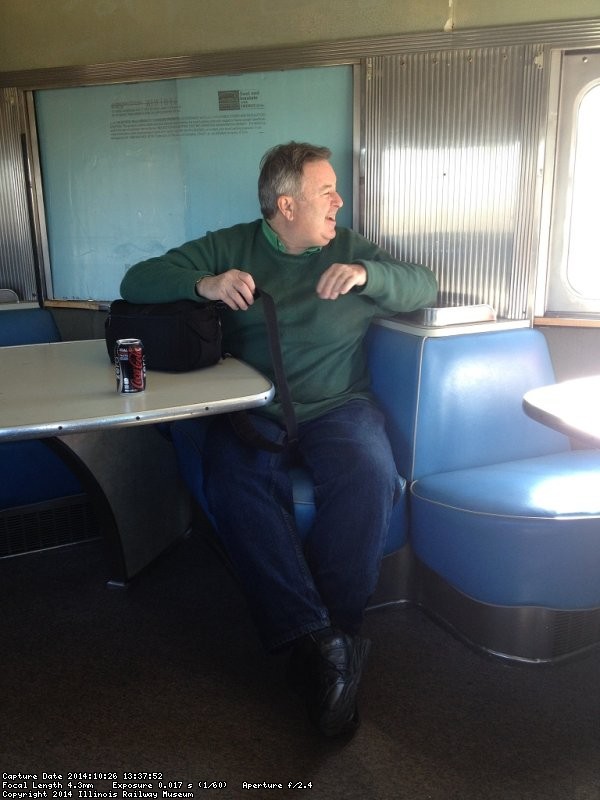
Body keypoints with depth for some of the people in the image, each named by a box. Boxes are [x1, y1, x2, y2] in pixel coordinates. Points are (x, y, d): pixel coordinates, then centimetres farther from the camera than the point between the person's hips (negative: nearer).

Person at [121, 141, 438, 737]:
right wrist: (203, 283, -14)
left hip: (337, 405, 1)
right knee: (235, 484, -32)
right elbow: (137, 282, 7)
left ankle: (323, 638, -22)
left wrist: (366, 274, -10)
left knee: (370, 477, -31)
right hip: (252, 410, 0)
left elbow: (425, 287, 11)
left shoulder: (351, 249, 17)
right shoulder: (229, 247, 12)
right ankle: (324, 643, -31)